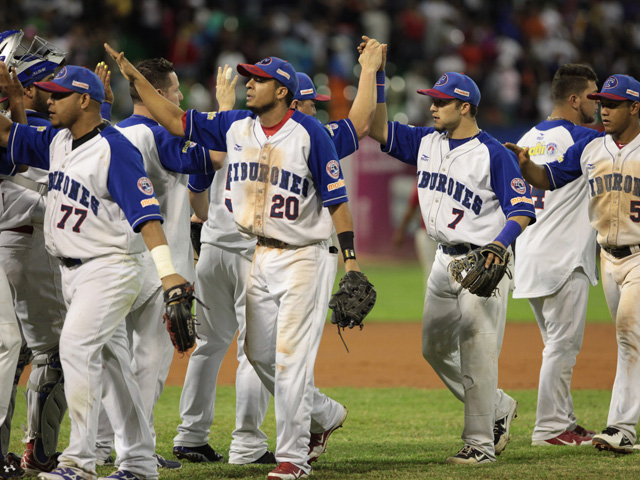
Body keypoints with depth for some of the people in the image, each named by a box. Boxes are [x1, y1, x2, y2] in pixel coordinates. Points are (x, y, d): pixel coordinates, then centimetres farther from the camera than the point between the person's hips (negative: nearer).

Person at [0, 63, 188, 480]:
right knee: (111, 359, 12)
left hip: (110, 268, -9)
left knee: (77, 345, -20)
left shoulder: (115, 149, -18)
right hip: (72, 270, 9)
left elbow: (145, 212, -25)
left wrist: (168, 272, -35)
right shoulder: (57, 141, 8)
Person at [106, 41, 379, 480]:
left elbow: (336, 197, -13)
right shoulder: (236, 127, 5)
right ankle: (324, 415, 32)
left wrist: (351, 259, -17)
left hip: (306, 257, -7)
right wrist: (134, 77, 1)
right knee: (259, 353, 11)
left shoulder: (309, 133, -13)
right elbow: (175, 120, 8)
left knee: (290, 355, -10)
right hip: (264, 257, 7)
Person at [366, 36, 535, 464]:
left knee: (477, 353, -7)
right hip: (445, 261, 8)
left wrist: (500, 244, -32)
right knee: (436, 349, 12)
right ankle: (498, 409, 28)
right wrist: (376, 76, -2)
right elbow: (378, 129, 7)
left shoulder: (494, 154, -13)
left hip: (484, 263, -8)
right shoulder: (427, 142, 8)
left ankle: (481, 442, -1)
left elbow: (522, 209, -15)